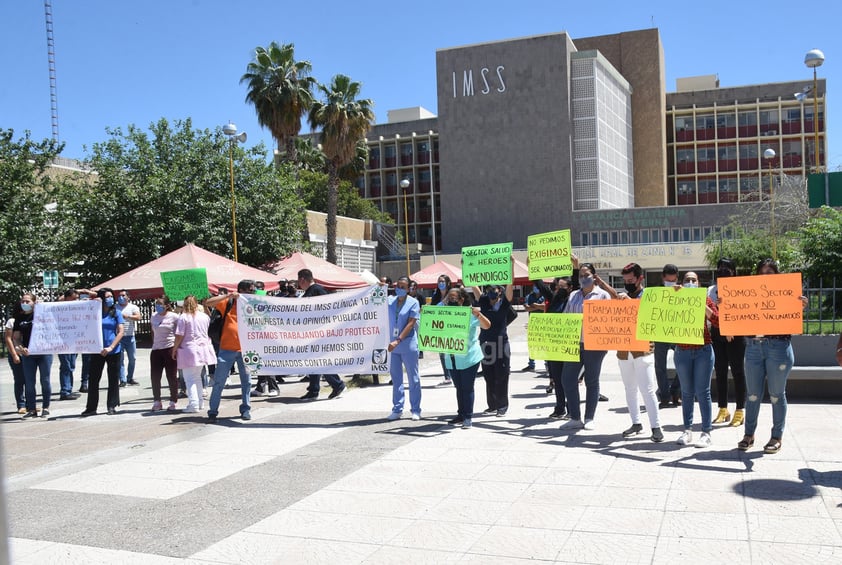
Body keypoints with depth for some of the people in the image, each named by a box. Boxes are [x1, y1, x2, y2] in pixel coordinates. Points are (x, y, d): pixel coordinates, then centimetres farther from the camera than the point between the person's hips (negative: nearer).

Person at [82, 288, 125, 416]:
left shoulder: (116, 313, 3)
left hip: (113, 351, -1)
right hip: (97, 351, 1)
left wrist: (111, 347, -14)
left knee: (113, 379, 4)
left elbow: (120, 332, -1)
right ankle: (91, 407, 11)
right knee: (93, 379, 3)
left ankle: (112, 406, 13)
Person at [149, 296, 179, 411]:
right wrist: (154, 343, 15)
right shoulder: (153, 316, 11)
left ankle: (173, 402, 10)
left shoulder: (173, 316, -5)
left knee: (171, 376, 1)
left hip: (170, 349, -5)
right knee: (154, 376, 3)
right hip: (156, 350, 5)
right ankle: (157, 401, 15)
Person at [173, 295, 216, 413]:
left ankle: (193, 404, -9)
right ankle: (200, 402, 23)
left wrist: (174, 349, 0)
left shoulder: (183, 318, -9)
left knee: (190, 379, -3)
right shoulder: (205, 316, 7)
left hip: (189, 350, -6)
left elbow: (179, 336, -12)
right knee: (197, 377, 19)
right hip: (203, 349, 6)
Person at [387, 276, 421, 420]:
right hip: (392, 344, 4)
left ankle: (415, 410, 11)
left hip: (408, 344, -4)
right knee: (396, 378, 10)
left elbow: (411, 323, -12)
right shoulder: (390, 300, 7)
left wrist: (398, 341, -21)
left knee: (413, 378, 4)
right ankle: (397, 409, 17)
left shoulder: (413, 303, -4)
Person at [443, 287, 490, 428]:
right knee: (459, 387, 12)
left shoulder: (470, 313, -5)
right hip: (452, 358, 5)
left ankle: (468, 417, 2)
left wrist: (479, 315, -29)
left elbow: (487, 326, -12)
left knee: (467, 387, -2)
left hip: (468, 357, -5)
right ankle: (461, 415, 20)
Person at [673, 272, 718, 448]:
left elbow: (717, 322, -7)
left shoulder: (705, 299, 4)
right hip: (682, 352, 2)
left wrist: (702, 305, -15)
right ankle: (687, 430, 12)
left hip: (703, 350, -2)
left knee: (702, 392, -3)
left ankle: (706, 432, 2)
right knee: (687, 392, 6)